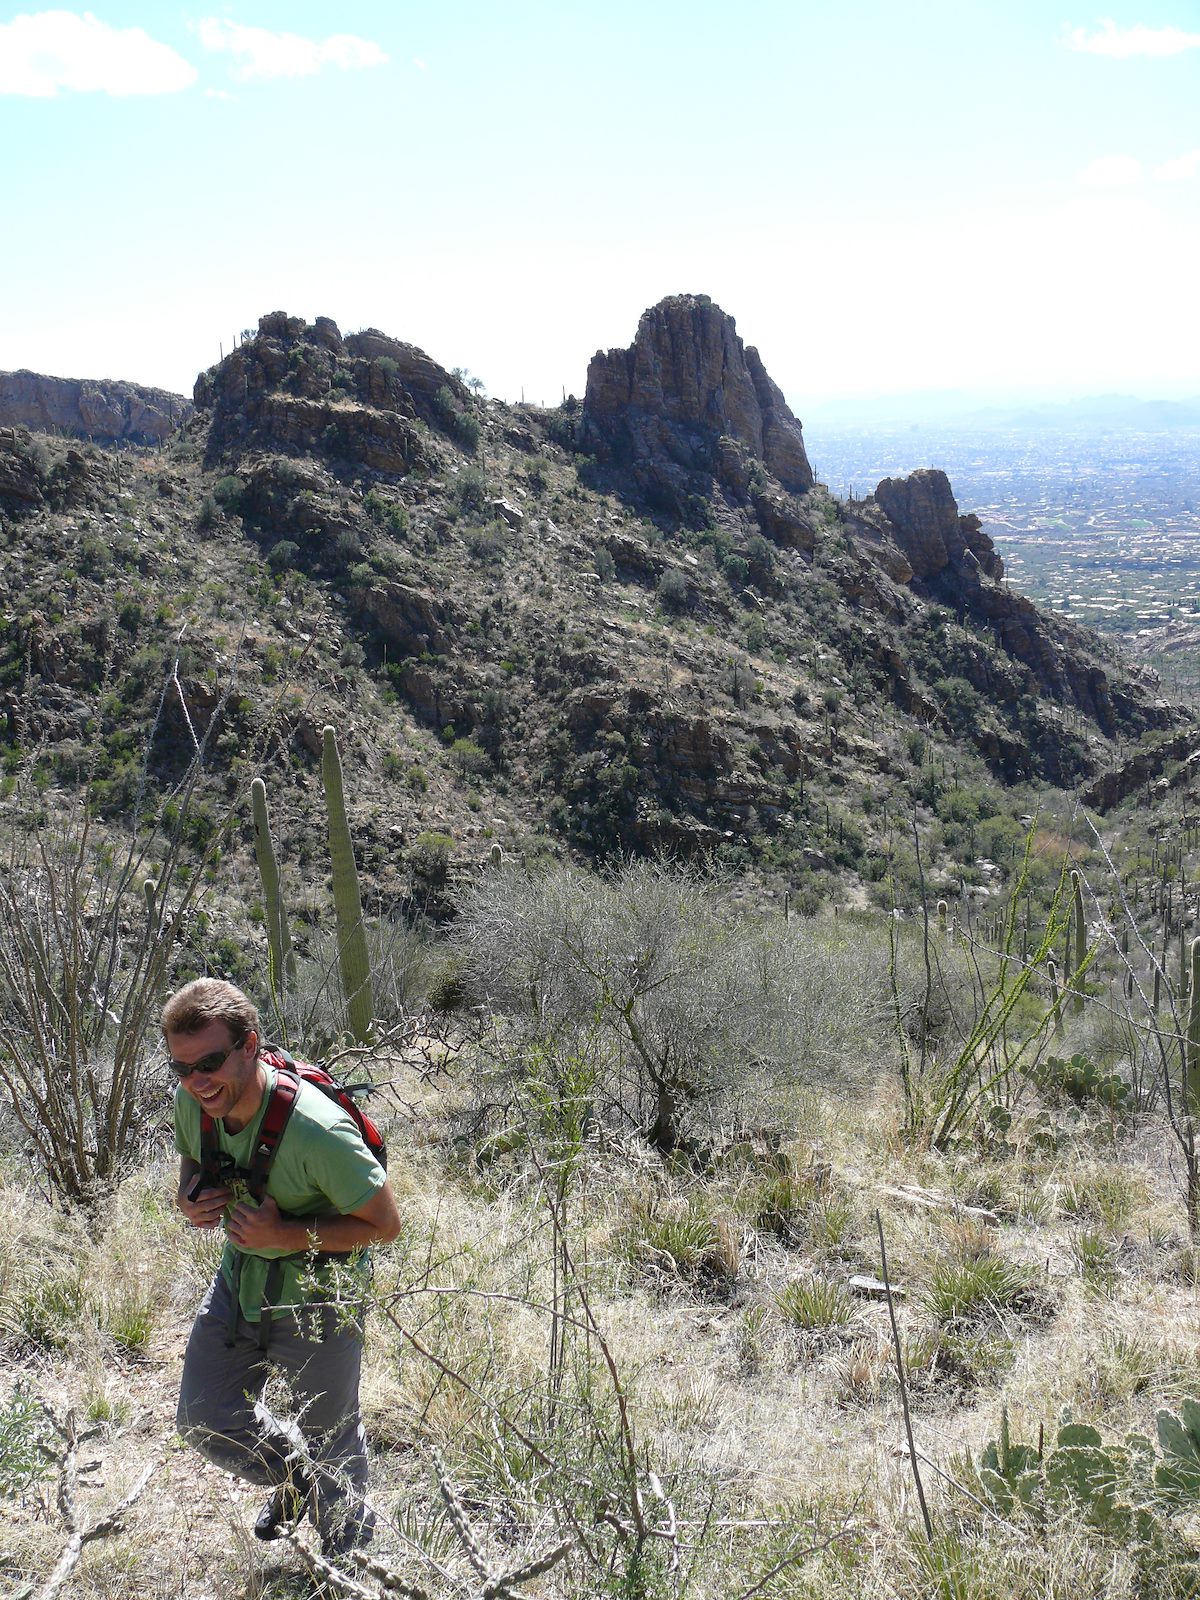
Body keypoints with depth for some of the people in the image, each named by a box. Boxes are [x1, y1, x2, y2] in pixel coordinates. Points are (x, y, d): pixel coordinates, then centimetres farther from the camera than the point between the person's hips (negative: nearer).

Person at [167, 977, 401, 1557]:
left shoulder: (315, 1129, -35)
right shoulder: (193, 1102, -15)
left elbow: (384, 1223, -24)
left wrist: (289, 1236, -32)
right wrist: (190, 1200, -14)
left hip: (317, 1295, -6)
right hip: (239, 1277, 6)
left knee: (330, 1440, 14)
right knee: (204, 1420, 16)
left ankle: (351, 1551, 46)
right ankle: (294, 1478, 48)